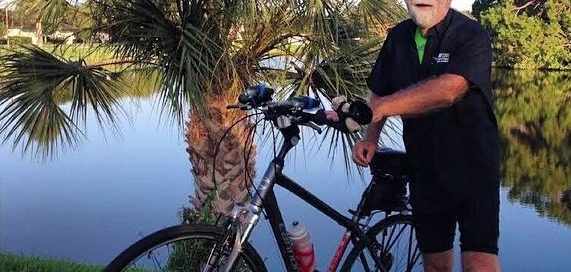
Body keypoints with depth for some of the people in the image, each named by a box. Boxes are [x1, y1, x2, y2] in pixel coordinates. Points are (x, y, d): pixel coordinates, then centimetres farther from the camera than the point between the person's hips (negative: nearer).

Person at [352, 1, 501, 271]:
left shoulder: (472, 36, -14)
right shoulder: (397, 38, 5)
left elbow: (448, 90, -31)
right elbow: (380, 93, 15)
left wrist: (378, 108, -39)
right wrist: (370, 137, -4)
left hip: (473, 169, -5)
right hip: (424, 171, 5)